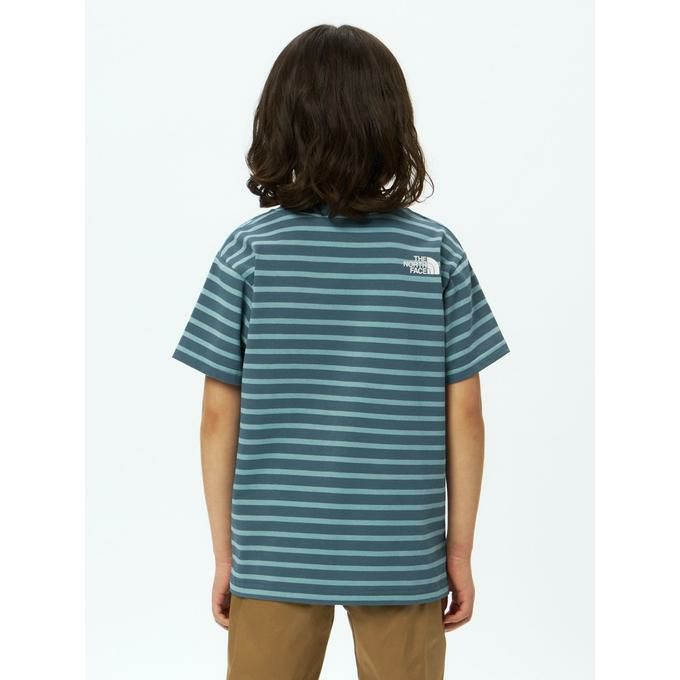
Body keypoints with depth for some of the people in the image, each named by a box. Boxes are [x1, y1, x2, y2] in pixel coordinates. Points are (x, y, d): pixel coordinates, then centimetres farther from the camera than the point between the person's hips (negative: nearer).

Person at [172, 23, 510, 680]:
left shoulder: (248, 250, -6)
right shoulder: (437, 251, -4)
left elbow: (219, 417, -5)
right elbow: (465, 416, -3)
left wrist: (223, 552, 6)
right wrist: (461, 551, 7)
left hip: (275, 553, 0)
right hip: (403, 558, 1)